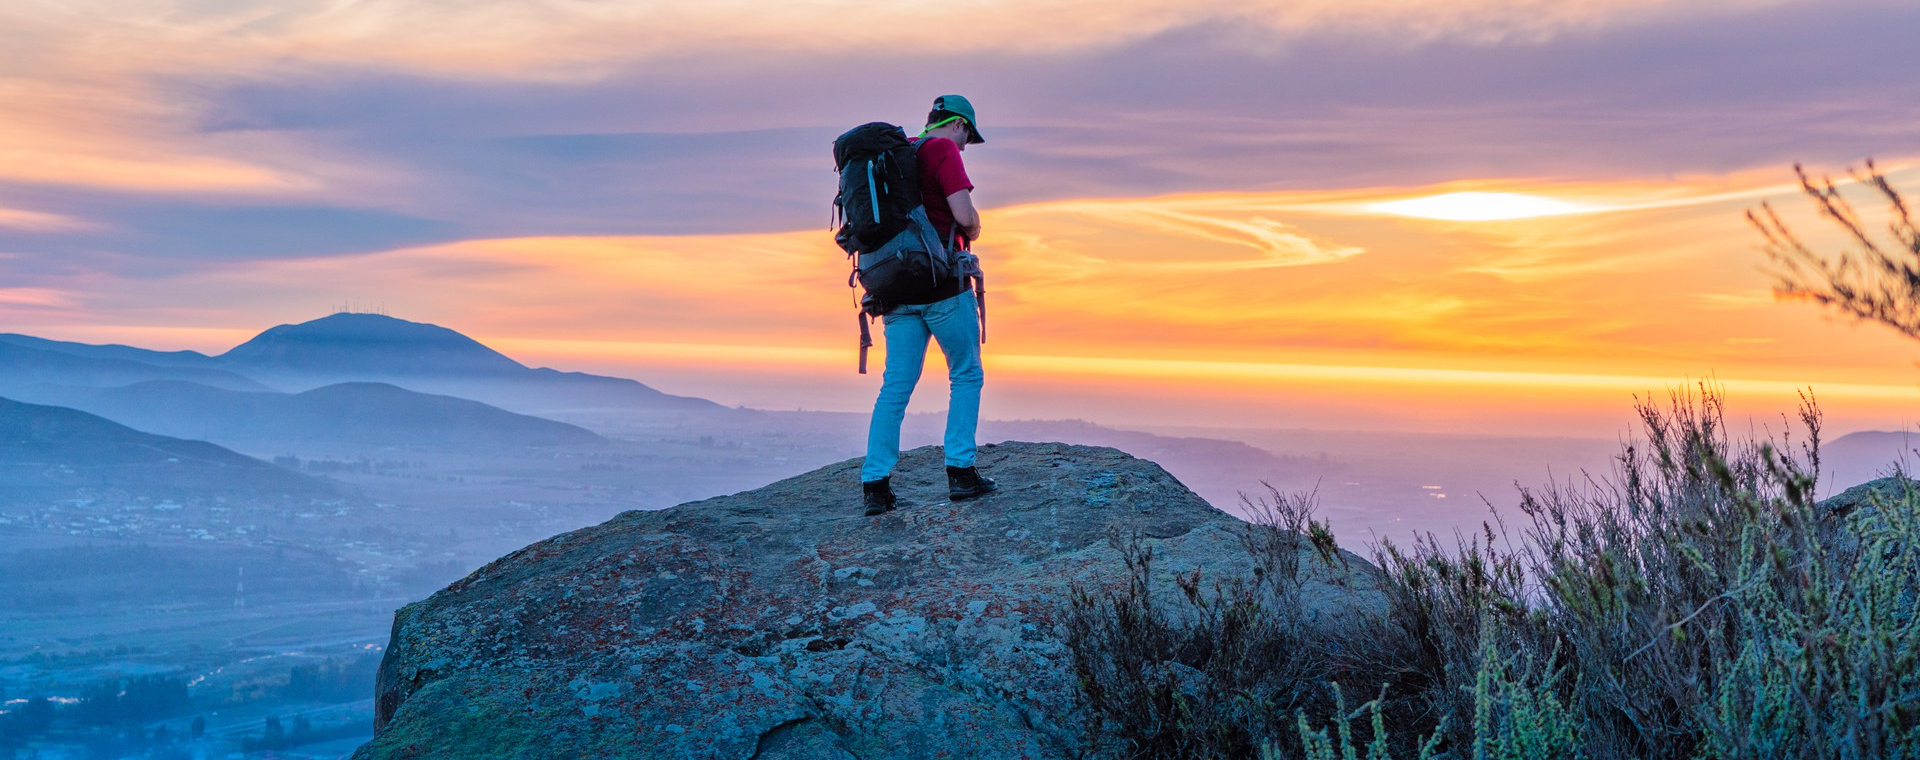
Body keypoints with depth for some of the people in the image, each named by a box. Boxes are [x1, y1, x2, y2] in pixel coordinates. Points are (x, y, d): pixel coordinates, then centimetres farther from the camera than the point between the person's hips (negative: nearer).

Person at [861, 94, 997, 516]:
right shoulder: (943, 151, -5)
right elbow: (965, 215, -17)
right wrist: (972, 234, 5)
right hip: (943, 282, -6)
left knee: (896, 385, 4)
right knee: (966, 376, 7)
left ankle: (875, 483, -3)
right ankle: (960, 471, 2)